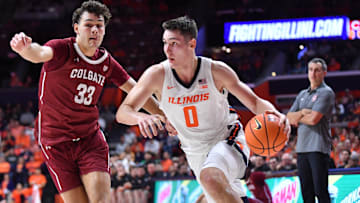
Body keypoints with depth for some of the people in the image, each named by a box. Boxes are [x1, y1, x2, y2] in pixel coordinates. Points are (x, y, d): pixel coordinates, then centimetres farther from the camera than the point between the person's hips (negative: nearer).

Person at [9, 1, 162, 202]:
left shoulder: (106, 62, 5)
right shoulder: (63, 49, -12)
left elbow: (136, 92, 18)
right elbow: (41, 53, -36)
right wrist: (26, 47, -59)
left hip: (91, 140, 4)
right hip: (56, 142, -4)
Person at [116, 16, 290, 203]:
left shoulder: (217, 71, -15)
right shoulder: (158, 75, -12)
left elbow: (255, 103, -6)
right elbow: (122, 112, -14)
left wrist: (275, 114, -30)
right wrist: (141, 117, -39)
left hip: (228, 140, -4)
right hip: (197, 153, 4)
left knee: (210, 178, -35)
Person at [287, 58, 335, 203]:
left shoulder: (326, 93, -4)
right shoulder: (302, 94, 20)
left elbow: (314, 119, -15)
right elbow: (289, 118, 14)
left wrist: (297, 118, 3)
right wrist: (302, 112, -5)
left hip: (318, 147, -7)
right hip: (302, 147, 7)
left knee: (320, 191, -11)